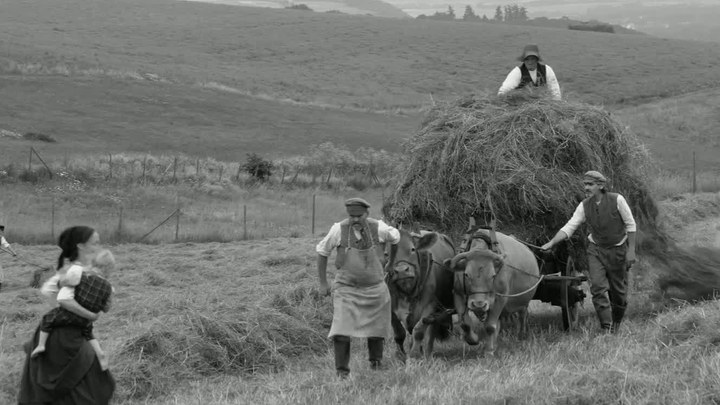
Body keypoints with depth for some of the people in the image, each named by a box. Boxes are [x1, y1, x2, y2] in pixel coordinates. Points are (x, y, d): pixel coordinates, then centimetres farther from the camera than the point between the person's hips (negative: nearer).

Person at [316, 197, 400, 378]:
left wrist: (392, 261, 23)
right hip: (346, 288, -2)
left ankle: (375, 361, 43)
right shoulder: (339, 229, -16)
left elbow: (395, 237, 10)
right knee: (341, 330, -16)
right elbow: (322, 251, -2)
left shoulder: (378, 228, -13)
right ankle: (342, 371, -6)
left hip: (375, 288, 2)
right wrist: (323, 283, 0)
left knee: (376, 328, 17)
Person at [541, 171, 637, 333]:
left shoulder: (617, 200, -15)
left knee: (618, 290, 5)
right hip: (596, 249, 2)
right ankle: (607, 328, -10)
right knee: (597, 286, -13)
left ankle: (616, 323, 28)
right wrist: (551, 243, -21)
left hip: (617, 249, -2)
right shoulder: (584, 206, -6)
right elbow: (569, 227, -9)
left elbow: (630, 225, -8)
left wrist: (631, 250, -12)